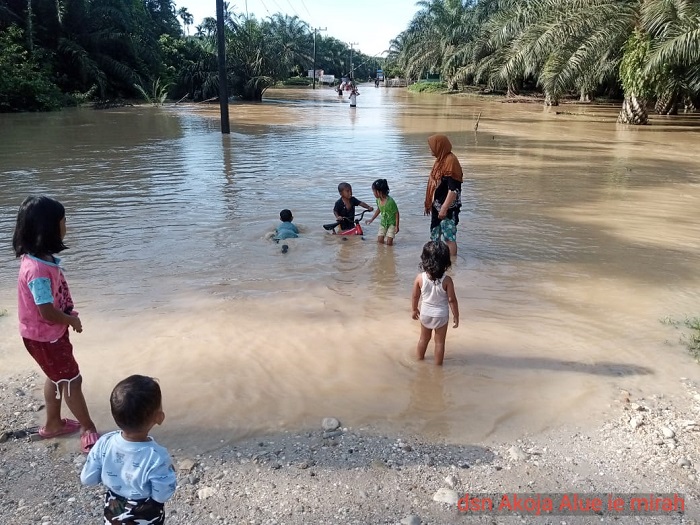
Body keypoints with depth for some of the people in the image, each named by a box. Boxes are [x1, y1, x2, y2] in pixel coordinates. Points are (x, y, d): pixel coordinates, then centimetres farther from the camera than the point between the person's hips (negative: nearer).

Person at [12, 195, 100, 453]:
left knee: (57, 377, 24)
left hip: (52, 332, 9)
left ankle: (53, 424, 42)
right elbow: (47, 313, -29)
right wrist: (73, 320, -12)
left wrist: (70, 315, 0)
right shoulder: (37, 270, -34)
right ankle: (89, 430, 23)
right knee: (72, 380, 5)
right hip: (44, 337, -9)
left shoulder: (41, 258, -4)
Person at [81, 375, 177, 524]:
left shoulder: (104, 443, -24)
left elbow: (87, 479, -10)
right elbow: (162, 495, -24)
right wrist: (169, 472, -9)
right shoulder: (157, 456, -36)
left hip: (113, 511, 3)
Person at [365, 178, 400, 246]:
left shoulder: (390, 202, -29)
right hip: (383, 222, 6)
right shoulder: (378, 200, -8)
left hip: (391, 223, -6)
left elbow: (396, 213, -19)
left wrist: (397, 226, -17)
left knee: (388, 243, -7)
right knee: (379, 241, 3)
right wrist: (371, 219, 15)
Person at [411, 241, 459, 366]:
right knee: (439, 341, 16)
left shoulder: (420, 278, -18)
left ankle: (419, 359, 42)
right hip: (441, 315, -2)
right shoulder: (447, 280, -23)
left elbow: (415, 296, -6)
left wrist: (415, 309, 12)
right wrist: (456, 316, -2)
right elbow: (452, 300, -16)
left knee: (424, 338, 24)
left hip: (425, 314, 3)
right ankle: (438, 365, 28)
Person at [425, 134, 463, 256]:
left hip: (447, 208, -10)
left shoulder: (450, 161, -18)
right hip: (437, 206, 10)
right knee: (435, 236, 18)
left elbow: (453, 189, -23)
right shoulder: (440, 160, 11)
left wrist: (444, 208, -25)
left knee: (449, 237, -4)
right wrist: (429, 204, 18)